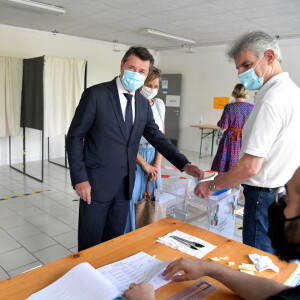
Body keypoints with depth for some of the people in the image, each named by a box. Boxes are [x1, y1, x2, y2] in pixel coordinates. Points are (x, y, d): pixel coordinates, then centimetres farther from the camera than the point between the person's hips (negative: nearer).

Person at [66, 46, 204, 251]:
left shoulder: (144, 104, 7)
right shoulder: (96, 95, -10)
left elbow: (157, 137, 8)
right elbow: (75, 137, -9)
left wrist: (185, 164, -5)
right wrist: (80, 179, -14)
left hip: (125, 184, 5)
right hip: (96, 183, -5)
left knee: (115, 239, 18)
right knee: (91, 243, 8)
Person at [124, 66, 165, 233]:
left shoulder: (159, 104, 7)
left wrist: (157, 164, -2)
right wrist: (144, 164, -10)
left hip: (154, 158, 5)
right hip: (134, 157, -5)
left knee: (154, 197, 8)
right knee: (131, 197, -2)